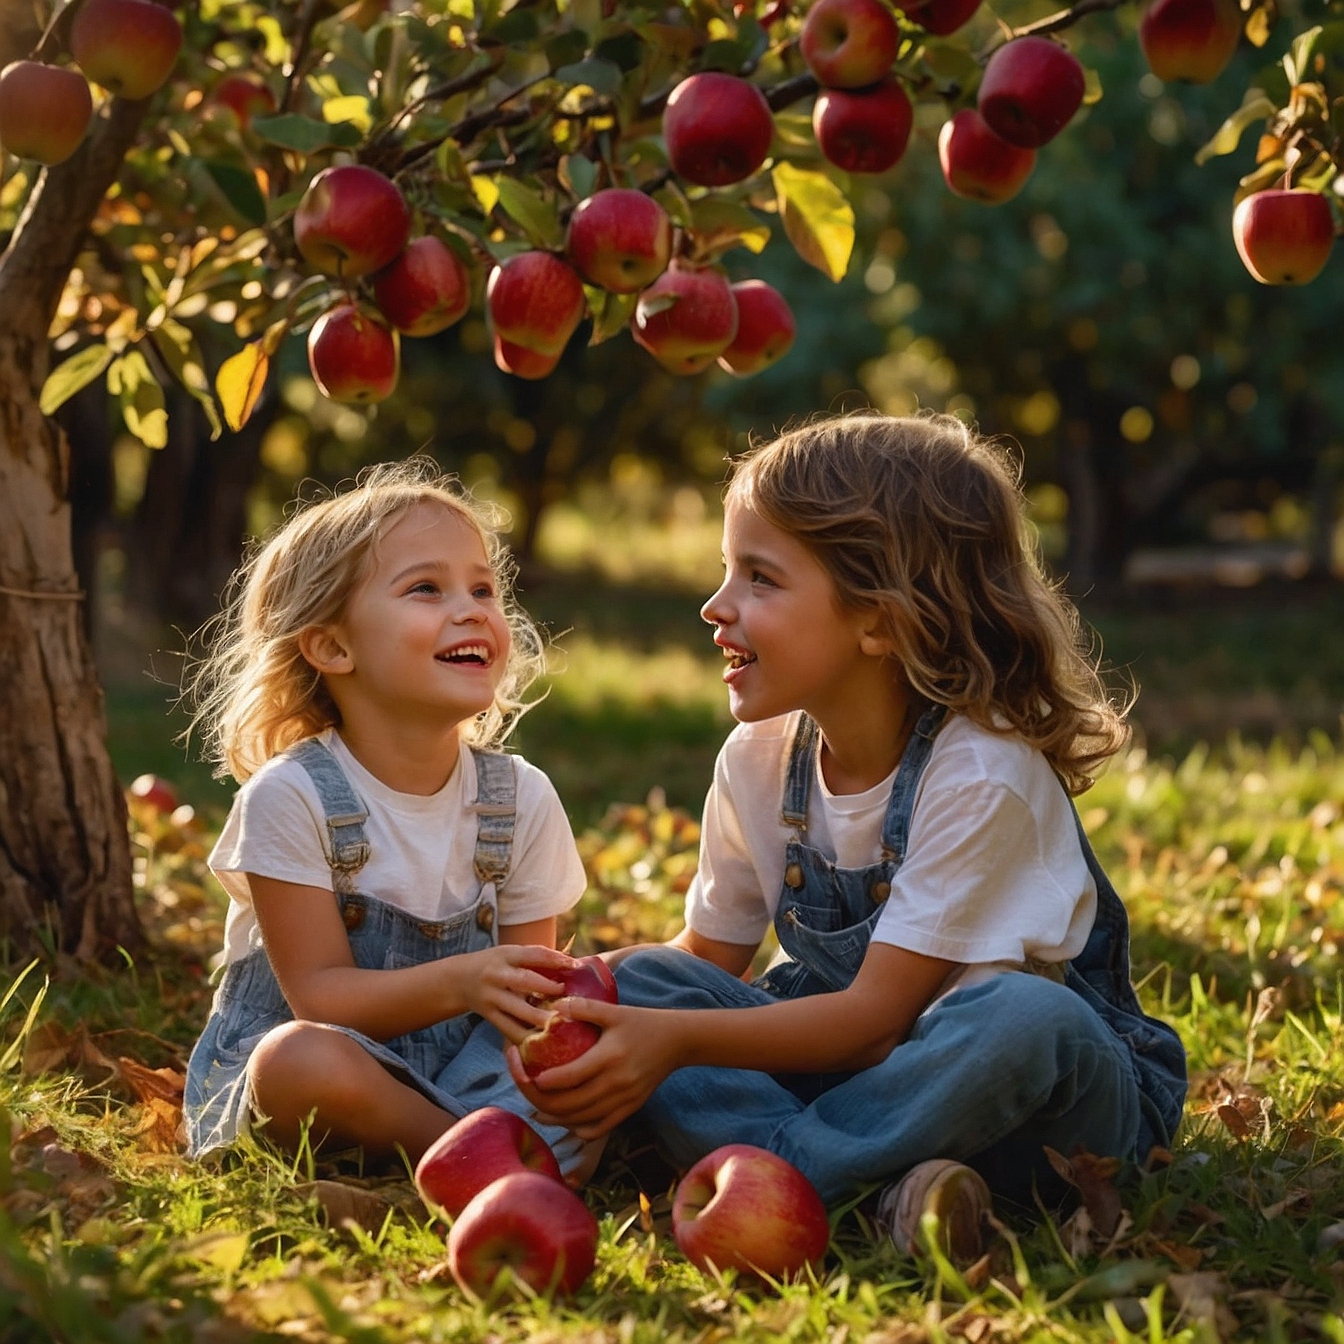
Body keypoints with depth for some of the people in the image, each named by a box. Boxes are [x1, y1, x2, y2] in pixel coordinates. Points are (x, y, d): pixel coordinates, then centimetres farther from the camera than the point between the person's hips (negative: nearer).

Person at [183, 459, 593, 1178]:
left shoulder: (521, 797, -2)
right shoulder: (291, 796, -14)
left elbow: (522, 993, 0)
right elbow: (318, 995, -16)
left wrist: (542, 996, -25)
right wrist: (459, 982, -33)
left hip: (459, 1069, 3)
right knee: (305, 1062, -38)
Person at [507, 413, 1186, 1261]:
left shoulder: (980, 774, -23)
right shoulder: (758, 761, -3)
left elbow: (877, 1013, -23)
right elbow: (711, 957, 6)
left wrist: (678, 1041, -32)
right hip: (854, 1054, 6)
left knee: (1023, 1016, -40)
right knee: (638, 984, -15)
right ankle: (878, 1185, -33)